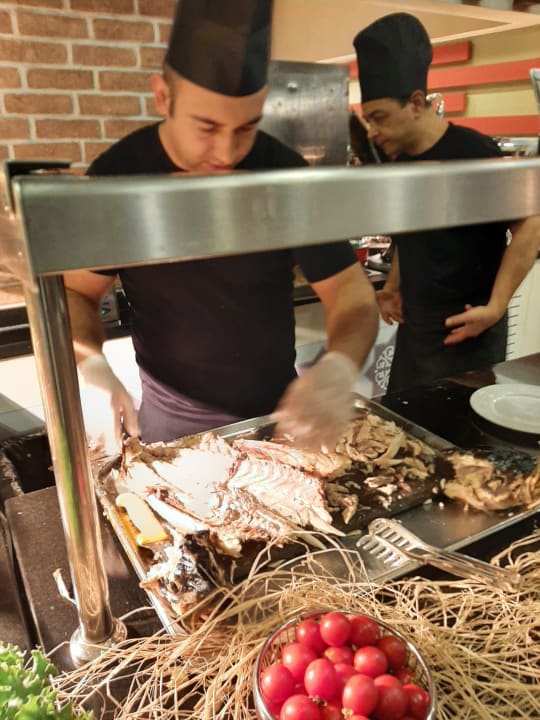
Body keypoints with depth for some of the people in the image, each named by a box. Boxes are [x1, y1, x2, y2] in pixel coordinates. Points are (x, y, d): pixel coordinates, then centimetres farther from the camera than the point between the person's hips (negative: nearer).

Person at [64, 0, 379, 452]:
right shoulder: (116, 177, -13)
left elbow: (351, 289, -14)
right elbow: (75, 292, -5)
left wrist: (339, 367, -35)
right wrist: (91, 366, -27)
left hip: (279, 409, 1)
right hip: (175, 420, 0)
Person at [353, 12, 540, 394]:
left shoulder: (474, 153, -15)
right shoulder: (400, 162, 7)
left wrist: (494, 308, -20)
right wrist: (393, 288, 8)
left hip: (465, 331, -7)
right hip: (413, 328, 7)